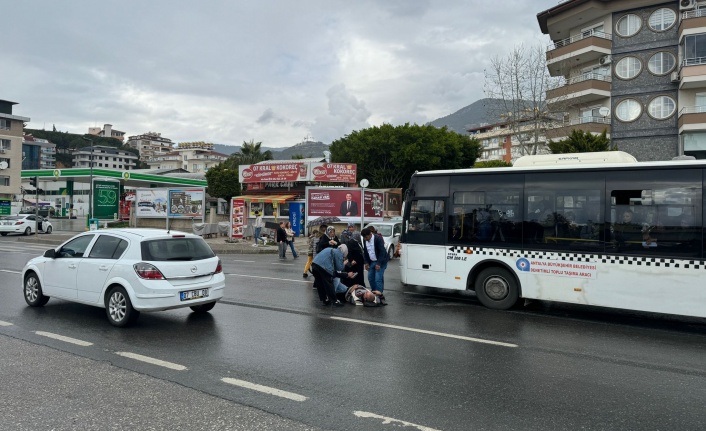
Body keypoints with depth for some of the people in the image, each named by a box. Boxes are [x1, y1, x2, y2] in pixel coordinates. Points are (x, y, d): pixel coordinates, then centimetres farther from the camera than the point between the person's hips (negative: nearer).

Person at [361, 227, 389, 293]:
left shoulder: (378, 239, -20)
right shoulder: (365, 240, 0)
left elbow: (382, 252, -21)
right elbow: (365, 252, 9)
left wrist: (379, 264, -23)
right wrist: (366, 262, 1)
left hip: (380, 261, -7)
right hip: (372, 262, 7)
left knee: (378, 279, -13)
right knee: (370, 278, 7)